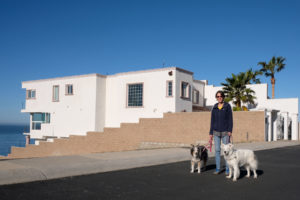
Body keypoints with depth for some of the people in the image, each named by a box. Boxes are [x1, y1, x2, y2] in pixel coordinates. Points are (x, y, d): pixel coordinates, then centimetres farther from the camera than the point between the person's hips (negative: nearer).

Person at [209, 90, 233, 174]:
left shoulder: (227, 106, -1)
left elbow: (230, 119, -3)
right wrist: (211, 133, 7)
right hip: (216, 132, 3)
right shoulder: (214, 108, 8)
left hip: (225, 132, -3)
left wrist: (230, 131, -13)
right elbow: (212, 121, 10)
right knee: (217, 150, 4)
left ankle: (228, 169, 7)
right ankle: (218, 168, 12)